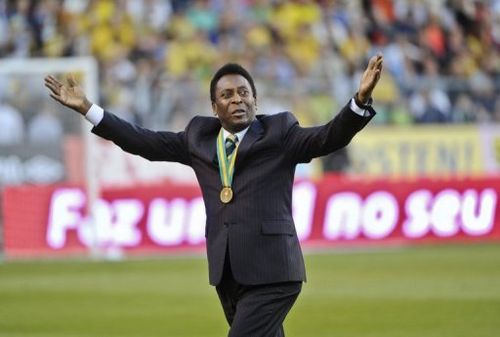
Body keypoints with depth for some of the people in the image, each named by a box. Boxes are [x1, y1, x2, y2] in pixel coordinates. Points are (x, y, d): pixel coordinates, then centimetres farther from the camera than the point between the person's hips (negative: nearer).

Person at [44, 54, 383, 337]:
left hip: (270, 272, -5)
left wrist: (360, 100, -28)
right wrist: (86, 107, 14)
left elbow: (330, 137, -11)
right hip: (228, 273, 5)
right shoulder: (200, 137, 14)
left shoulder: (278, 134, 1)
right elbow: (143, 141, 17)